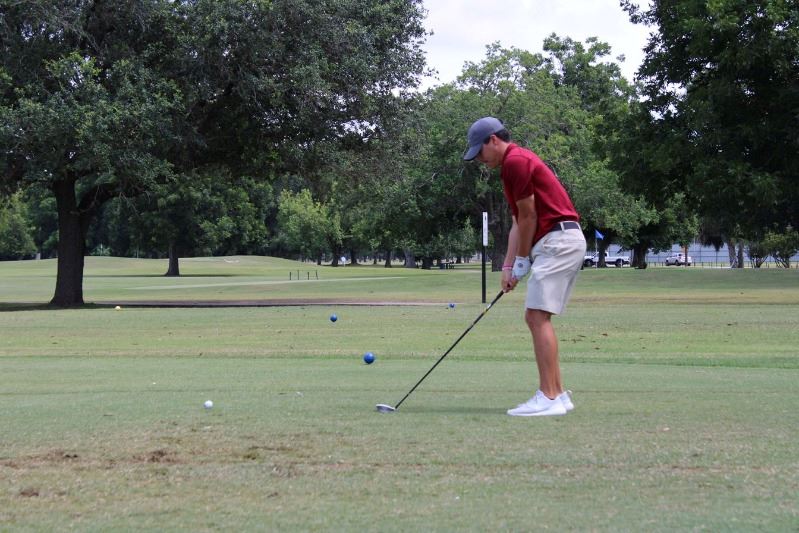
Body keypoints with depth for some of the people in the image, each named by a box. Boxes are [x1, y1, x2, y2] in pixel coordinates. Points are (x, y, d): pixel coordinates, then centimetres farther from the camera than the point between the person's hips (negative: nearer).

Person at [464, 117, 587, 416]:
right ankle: (557, 394, 12)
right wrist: (508, 266, 11)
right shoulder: (516, 163, 21)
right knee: (534, 318, 11)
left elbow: (529, 217, -10)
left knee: (538, 317, -12)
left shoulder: (516, 161, -11)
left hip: (558, 241, -10)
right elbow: (519, 222, 19)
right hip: (559, 243, 10)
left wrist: (521, 262, 1)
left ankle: (549, 398, -14)